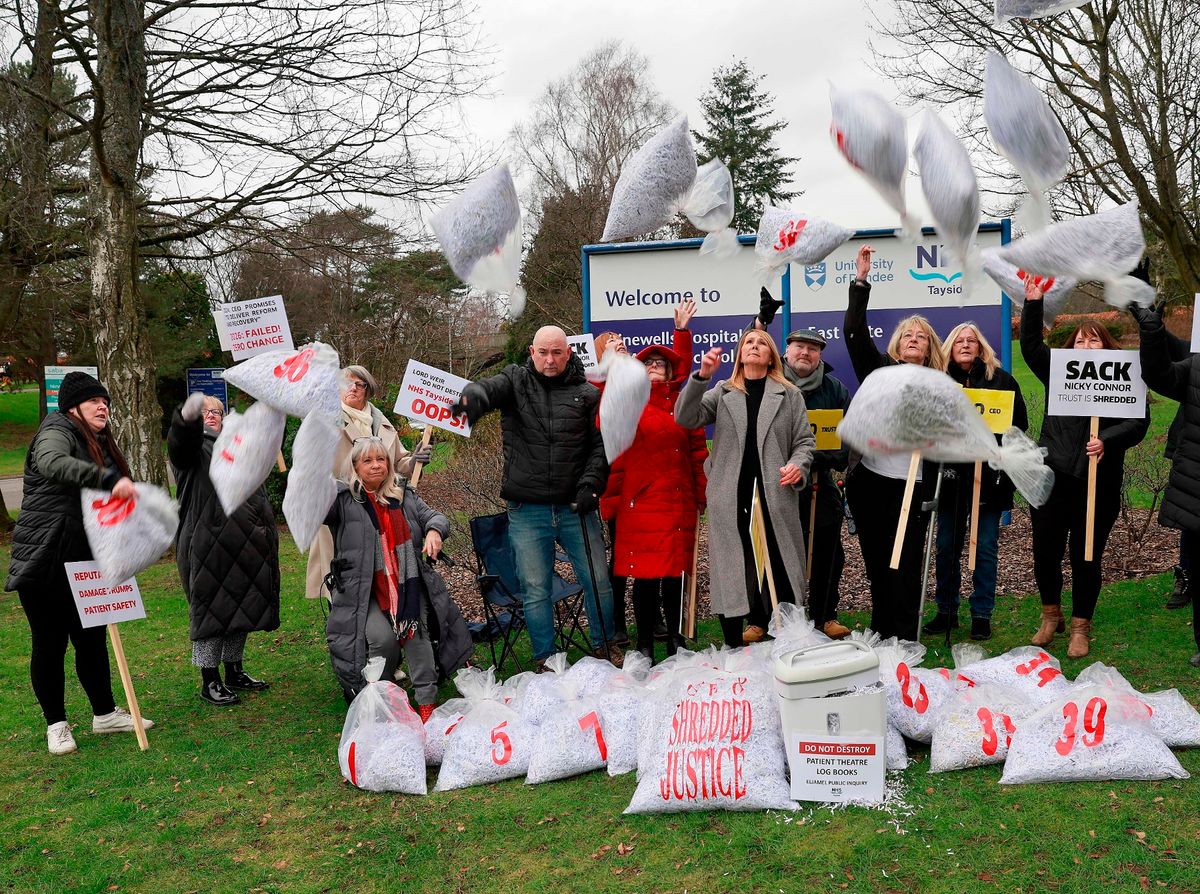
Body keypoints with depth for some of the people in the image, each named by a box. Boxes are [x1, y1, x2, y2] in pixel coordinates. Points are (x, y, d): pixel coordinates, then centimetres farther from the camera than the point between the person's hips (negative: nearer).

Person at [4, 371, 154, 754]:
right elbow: (52, 463, -35)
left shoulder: (99, 445, 17)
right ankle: (56, 725, 15)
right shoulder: (57, 432, -9)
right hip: (42, 561, -8)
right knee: (50, 644, 3)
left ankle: (105, 714, 24)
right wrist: (109, 480, -44)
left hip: (82, 563, 8)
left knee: (92, 638, 13)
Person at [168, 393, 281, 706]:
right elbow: (182, 437, -27)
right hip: (208, 546, -7)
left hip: (244, 546, 7)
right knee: (210, 607, -3)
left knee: (241, 607, 12)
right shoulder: (191, 445, -2)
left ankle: (234, 671, 25)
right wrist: (189, 416, -46)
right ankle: (209, 682, 5)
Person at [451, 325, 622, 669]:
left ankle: (605, 644, 31)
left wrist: (590, 484, -11)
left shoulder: (588, 394, 5)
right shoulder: (515, 381, 3)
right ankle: (545, 659, 23)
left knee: (598, 581, 8)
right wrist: (473, 396, -42)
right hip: (527, 511, 0)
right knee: (535, 590, 7)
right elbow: (490, 387, -18)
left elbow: (601, 446, 4)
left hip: (576, 508, 1)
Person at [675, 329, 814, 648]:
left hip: (775, 498, 0)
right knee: (730, 574, 4)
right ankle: (734, 650, 15)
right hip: (730, 500, 0)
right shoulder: (722, 393, 12)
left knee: (780, 575, 0)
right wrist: (702, 376, -13)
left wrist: (798, 465, -11)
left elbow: (804, 440, 11)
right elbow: (686, 418, -2)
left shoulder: (789, 395, 12)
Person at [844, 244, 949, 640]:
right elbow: (855, 332, -5)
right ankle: (881, 633, 20)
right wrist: (860, 282, -10)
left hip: (910, 488, 0)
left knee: (905, 566, -1)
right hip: (869, 481, 0)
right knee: (876, 563, 8)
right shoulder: (880, 369, 6)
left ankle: (904, 639, 8)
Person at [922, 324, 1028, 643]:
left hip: (989, 475, -2)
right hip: (951, 475, 2)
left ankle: (982, 615, 13)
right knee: (947, 546, 7)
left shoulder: (1000, 378, 2)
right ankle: (946, 612, 19)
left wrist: (992, 440, -12)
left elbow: (1019, 422, 2)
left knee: (985, 547, 3)